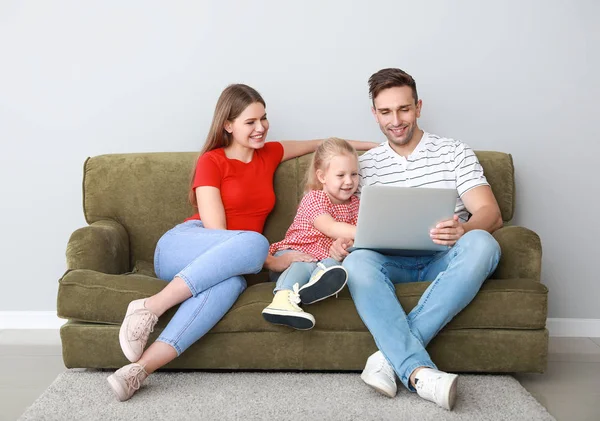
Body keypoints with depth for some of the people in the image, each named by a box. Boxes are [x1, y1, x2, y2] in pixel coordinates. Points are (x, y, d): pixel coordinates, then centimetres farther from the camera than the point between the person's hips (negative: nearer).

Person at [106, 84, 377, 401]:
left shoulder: (270, 153, 17)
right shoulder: (211, 161, 0)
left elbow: (320, 144, 32)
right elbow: (216, 230, -10)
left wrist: (368, 144, 28)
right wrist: (270, 262, -15)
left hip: (222, 264, 4)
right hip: (181, 246, -4)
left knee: (232, 282, -38)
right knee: (254, 242, -38)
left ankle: (139, 369, -48)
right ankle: (151, 306, -34)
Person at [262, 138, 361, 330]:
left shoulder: (353, 203, 15)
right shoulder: (313, 198, -6)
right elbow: (330, 228, -23)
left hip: (324, 256, 4)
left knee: (332, 263, -31)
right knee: (304, 265, -37)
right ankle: (282, 300, -64)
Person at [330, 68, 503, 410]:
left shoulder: (454, 152, 10)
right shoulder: (366, 166, 16)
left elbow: (491, 214, -1)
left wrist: (463, 230, -26)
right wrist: (344, 243, -12)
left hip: (444, 260, 0)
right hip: (392, 263, 1)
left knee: (481, 244, -35)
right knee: (357, 260, -33)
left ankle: (392, 356, -38)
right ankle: (418, 372, -48)